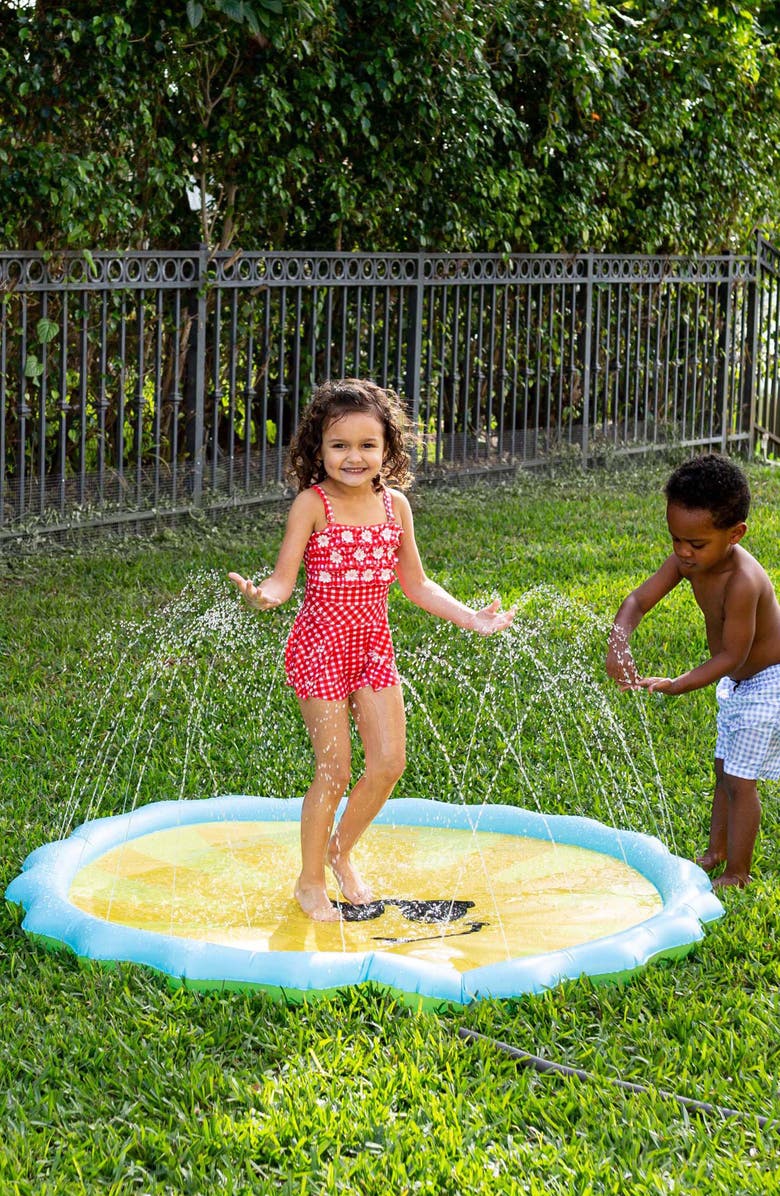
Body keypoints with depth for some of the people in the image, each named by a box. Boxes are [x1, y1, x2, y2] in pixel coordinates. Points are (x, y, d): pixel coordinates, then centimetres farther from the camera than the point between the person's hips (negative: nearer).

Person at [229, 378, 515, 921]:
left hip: (374, 644, 5)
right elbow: (284, 578, -15)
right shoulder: (312, 503, -11)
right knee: (334, 768, -3)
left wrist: (471, 618, 8)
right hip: (320, 646, -5)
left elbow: (416, 584, 12)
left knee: (389, 762, 3)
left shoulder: (395, 504, 3)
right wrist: (262, 596, -37)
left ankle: (341, 850, 28)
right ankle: (310, 880, 16)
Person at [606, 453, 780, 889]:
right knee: (724, 771, 20)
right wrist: (618, 643, -32)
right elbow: (639, 600, -13)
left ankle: (737, 875, 8)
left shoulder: (742, 581, -36)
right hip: (737, 681, 9)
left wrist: (675, 685, -36)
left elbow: (732, 656, -32)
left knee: (740, 781, -3)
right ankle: (716, 854, 34)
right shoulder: (688, 561, -13)